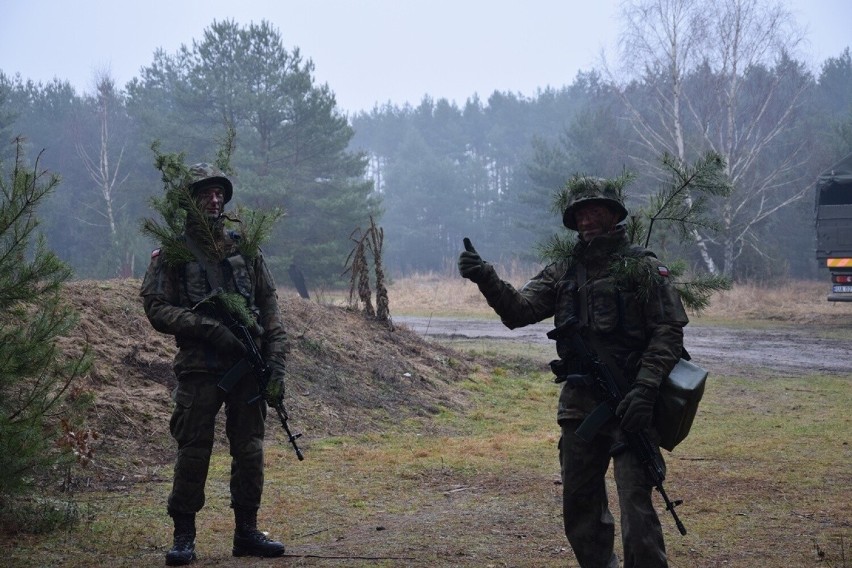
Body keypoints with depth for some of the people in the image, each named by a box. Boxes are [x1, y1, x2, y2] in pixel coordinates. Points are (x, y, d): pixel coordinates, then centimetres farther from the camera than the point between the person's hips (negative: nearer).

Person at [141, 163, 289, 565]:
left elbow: (270, 309, 11)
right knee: (193, 452, -3)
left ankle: (246, 532, 17)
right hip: (199, 370, -4)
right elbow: (157, 309, -7)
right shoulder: (171, 255, 1)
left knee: (250, 452, 6)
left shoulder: (245, 250, 12)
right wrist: (209, 327, -18)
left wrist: (276, 365, 1)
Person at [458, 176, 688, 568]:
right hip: (579, 408, 5)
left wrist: (644, 388, -17)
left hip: (630, 407, -5)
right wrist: (487, 279, -16)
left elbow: (669, 331, -6)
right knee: (580, 509, 11)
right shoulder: (563, 273, 12)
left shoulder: (643, 267, 0)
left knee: (635, 506, -11)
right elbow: (519, 311, 2)